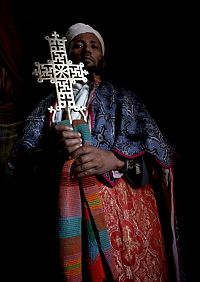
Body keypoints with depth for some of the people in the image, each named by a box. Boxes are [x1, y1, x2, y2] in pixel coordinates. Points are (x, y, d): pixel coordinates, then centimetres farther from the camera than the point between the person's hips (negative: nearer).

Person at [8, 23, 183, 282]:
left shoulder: (123, 96, 6)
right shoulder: (48, 104, 10)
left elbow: (160, 151, -3)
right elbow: (17, 160, 1)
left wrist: (114, 159, -21)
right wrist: (51, 149, -20)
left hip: (124, 213, -1)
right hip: (68, 217, 2)